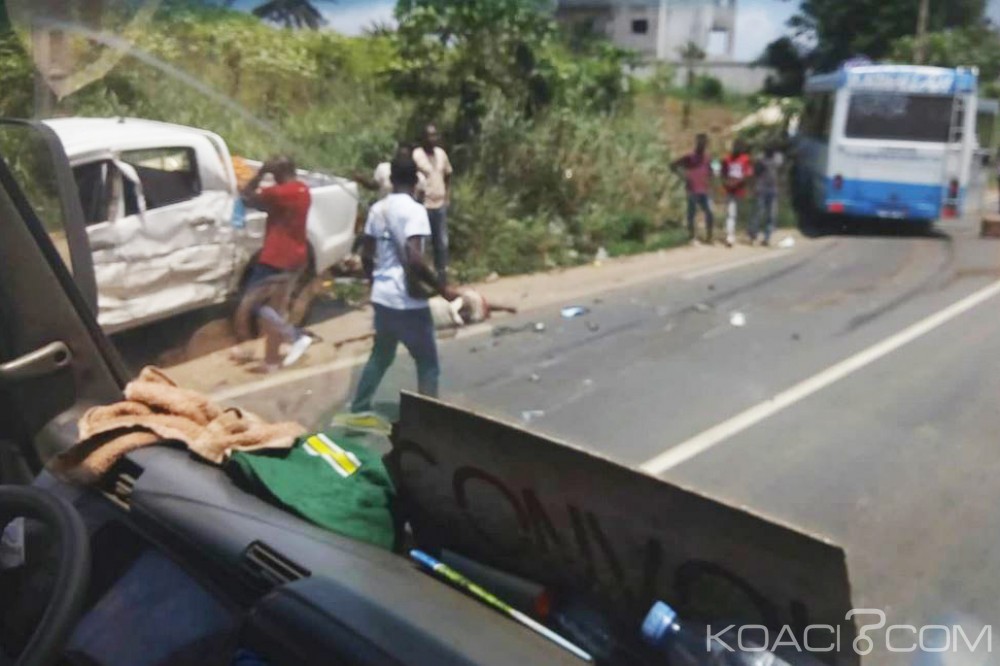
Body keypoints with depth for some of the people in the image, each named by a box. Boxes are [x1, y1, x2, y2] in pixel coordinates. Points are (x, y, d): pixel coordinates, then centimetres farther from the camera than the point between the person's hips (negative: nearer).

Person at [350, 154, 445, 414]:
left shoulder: (377, 209, 8)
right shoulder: (414, 210, -15)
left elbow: (366, 255, 14)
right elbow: (414, 259, -26)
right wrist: (442, 287, -17)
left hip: (382, 296, 8)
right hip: (408, 301, -8)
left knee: (380, 356, 24)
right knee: (428, 365, 4)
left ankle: (358, 410, 33)